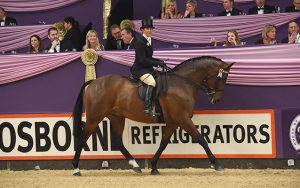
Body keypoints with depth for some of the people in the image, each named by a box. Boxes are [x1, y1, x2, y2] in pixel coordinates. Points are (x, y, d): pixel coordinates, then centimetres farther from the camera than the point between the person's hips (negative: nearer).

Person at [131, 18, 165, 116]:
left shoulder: (149, 41, 15)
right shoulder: (140, 43, -13)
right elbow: (142, 60, -19)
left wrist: (159, 61, 6)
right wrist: (157, 63, -20)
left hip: (148, 68, 10)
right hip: (139, 69, -10)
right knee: (152, 82, -31)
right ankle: (147, 108, -35)